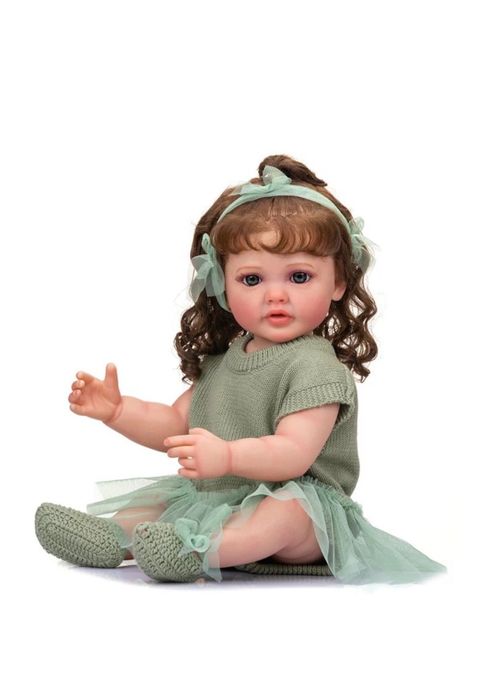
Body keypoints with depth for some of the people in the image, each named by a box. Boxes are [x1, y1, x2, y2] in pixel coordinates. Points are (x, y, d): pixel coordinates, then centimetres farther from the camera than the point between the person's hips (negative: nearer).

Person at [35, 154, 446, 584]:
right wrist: (116, 410, 4)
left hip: (302, 513, -9)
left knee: (286, 509, -37)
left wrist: (227, 456, -45)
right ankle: (115, 537, -18)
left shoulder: (314, 366, -15)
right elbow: (177, 425, 19)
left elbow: (294, 454, -28)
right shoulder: (222, 359, 12)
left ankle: (196, 551, -53)